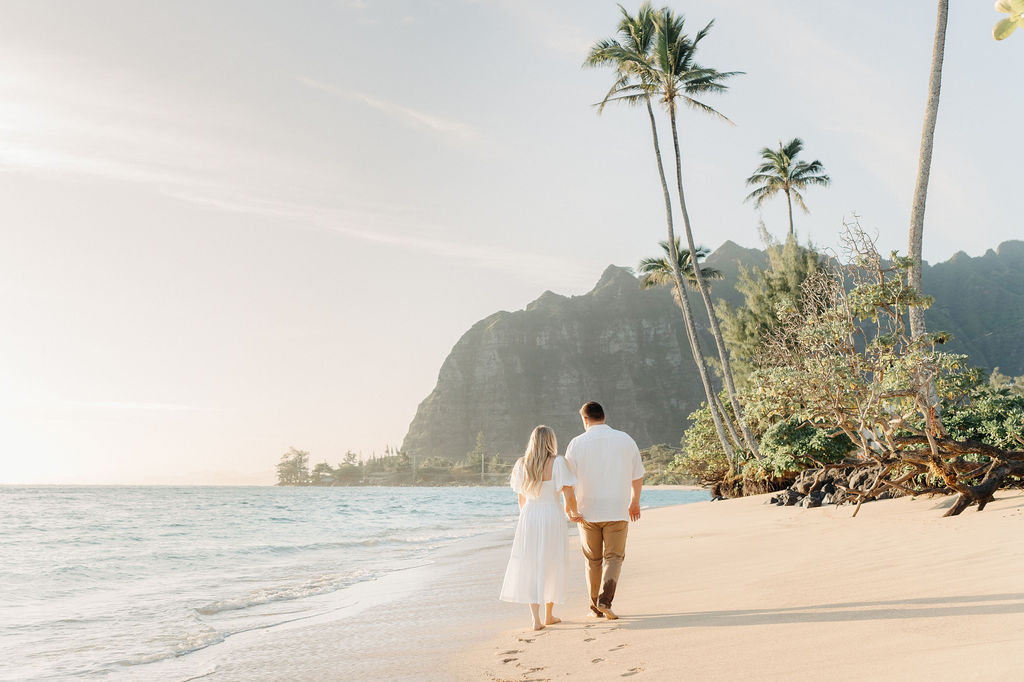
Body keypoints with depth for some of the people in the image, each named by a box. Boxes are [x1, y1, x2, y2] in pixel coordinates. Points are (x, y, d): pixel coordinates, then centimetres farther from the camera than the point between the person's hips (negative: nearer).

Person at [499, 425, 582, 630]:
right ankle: (548, 615, 24)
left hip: (528, 517, 3)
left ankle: (536, 619, -2)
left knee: (530, 569, 7)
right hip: (552, 517, -3)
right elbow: (569, 496, -11)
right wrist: (573, 513, 8)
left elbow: (521, 499, 11)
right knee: (551, 567, 13)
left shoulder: (522, 465, 3)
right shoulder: (557, 463, -9)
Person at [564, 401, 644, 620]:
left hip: (588, 511, 0)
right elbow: (637, 476, 10)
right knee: (613, 557, 7)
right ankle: (605, 601, -11)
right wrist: (635, 502, 25)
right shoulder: (626, 440, 2)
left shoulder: (577, 443, -4)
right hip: (617, 511, 0)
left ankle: (595, 607, 19)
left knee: (593, 560, 13)